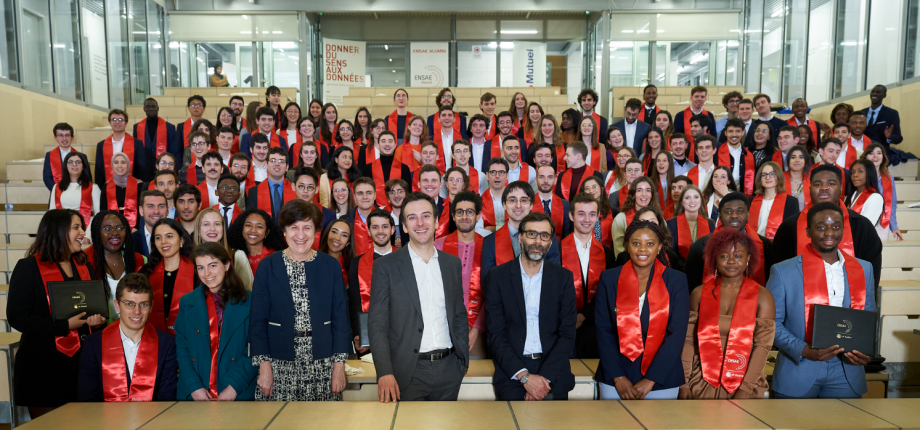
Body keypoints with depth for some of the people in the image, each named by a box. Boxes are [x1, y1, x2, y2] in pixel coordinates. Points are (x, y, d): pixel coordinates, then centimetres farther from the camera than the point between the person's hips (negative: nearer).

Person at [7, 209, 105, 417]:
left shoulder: (85, 267, 12)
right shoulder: (28, 267, -6)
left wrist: (97, 319, -2)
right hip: (42, 366, -5)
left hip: (81, 362, 5)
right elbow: (17, 317, -13)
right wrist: (64, 326, -19)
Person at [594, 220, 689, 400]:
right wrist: (618, 377, -10)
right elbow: (603, 330, -3)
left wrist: (650, 380, -13)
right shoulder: (609, 279, -2)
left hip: (662, 379, 0)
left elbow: (677, 333, -8)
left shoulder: (676, 281, -3)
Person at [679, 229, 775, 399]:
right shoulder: (699, 294, 3)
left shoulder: (762, 297, -1)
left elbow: (763, 345, -6)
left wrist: (745, 389, -13)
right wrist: (684, 383, -2)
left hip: (744, 387, -1)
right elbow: (689, 340, 3)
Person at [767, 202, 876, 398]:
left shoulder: (864, 269, 7)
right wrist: (804, 350, -18)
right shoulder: (783, 271, -6)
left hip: (847, 372, 3)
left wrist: (865, 351, -4)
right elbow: (771, 322, -6)